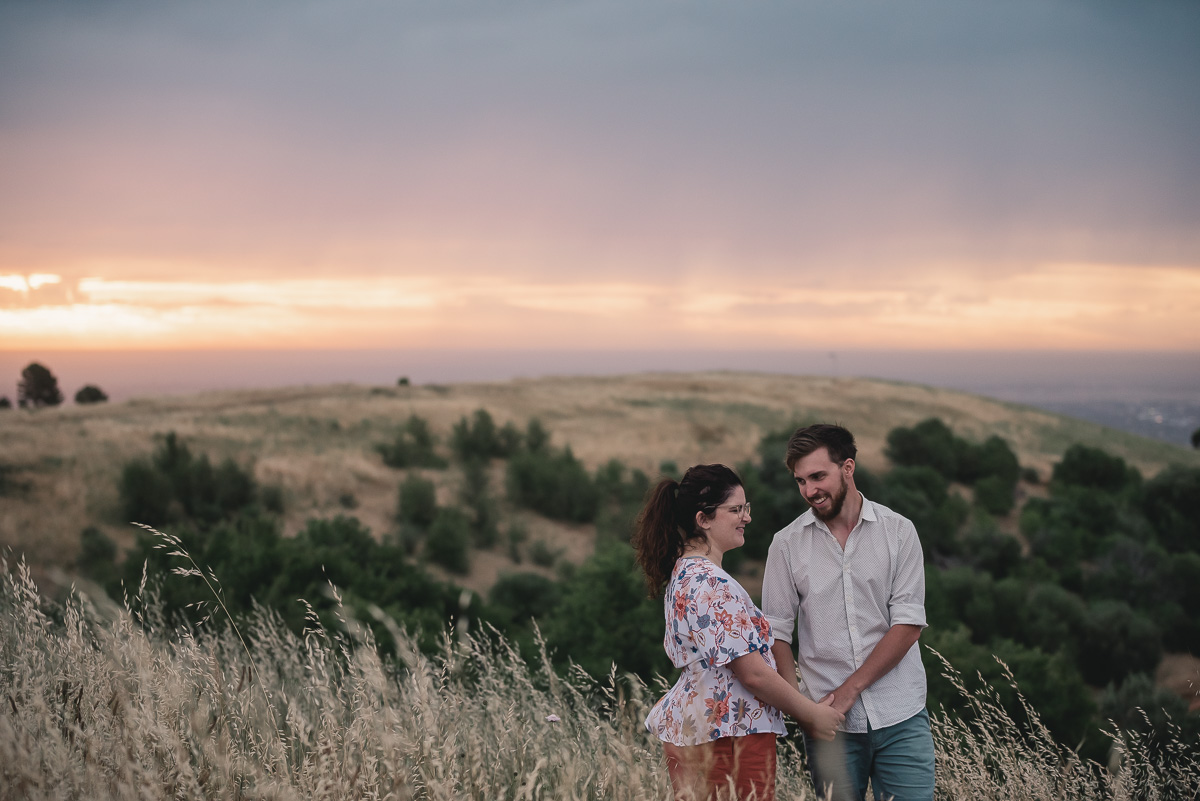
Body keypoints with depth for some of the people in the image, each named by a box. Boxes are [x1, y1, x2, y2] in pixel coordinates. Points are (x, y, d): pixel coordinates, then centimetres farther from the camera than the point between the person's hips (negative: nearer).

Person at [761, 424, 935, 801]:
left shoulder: (898, 532, 1)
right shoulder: (787, 544, 4)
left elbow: (909, 623, -4)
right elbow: (777, 632, 3)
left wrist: (849, 688, -10)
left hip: (900, 717, -1)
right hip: (829, 723, 1)